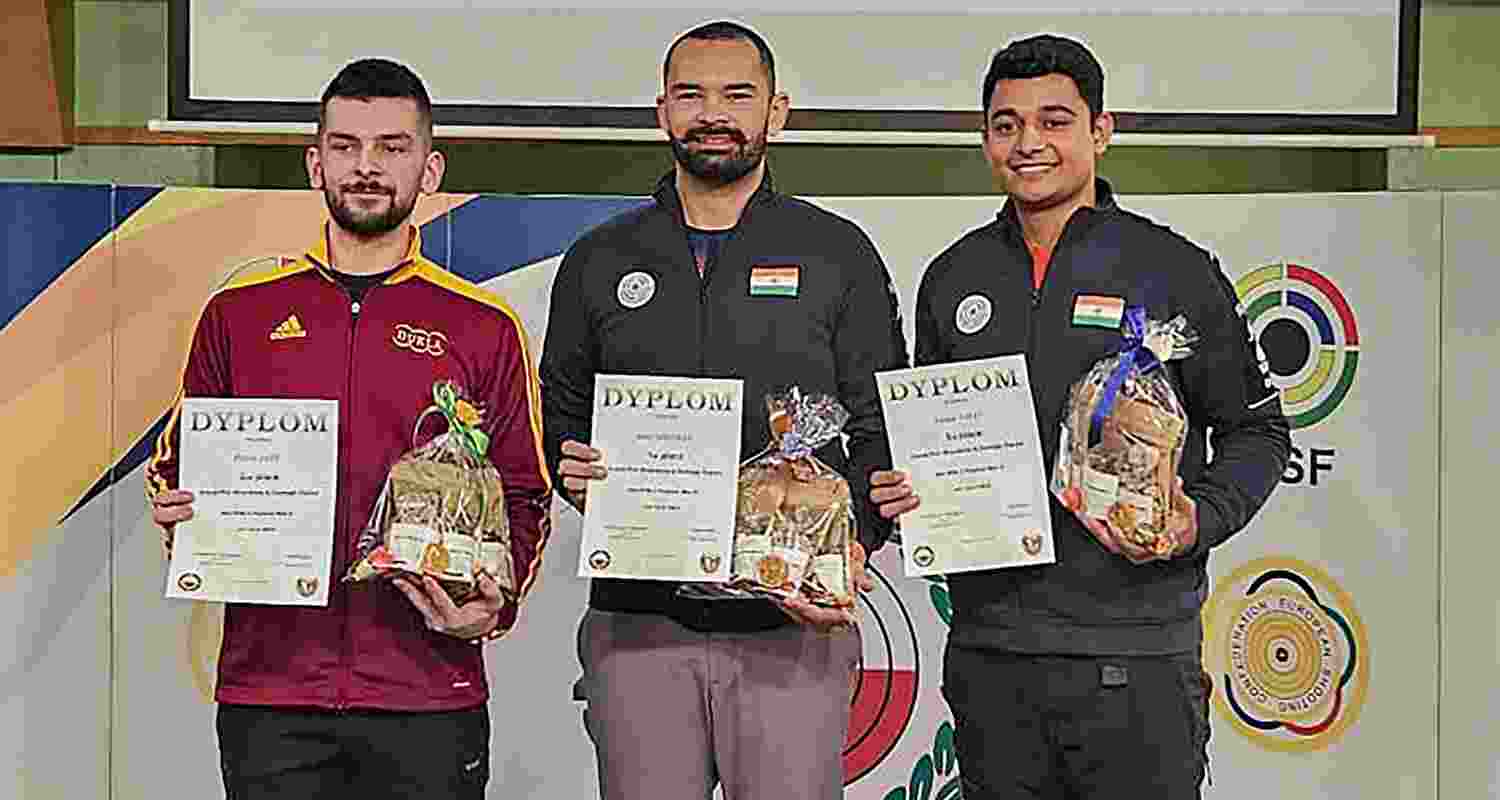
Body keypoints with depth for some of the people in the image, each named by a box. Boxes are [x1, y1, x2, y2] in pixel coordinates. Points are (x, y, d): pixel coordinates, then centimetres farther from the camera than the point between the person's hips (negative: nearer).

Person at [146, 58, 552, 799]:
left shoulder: (484, 327, 6)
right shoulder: (240, 313, 9)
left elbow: (524, 497, 7)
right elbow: (176, 468, 17)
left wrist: (493, 604, -9)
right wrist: (174, 510, -5)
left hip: (427, 697, -1)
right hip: (267, 688, 1)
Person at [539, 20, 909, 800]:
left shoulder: (839, 254, 7)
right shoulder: (598, 262, 13)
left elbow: (884, 433, 6)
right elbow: (558, 416, 20)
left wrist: (854, 544, -11)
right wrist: (572, 467, -3)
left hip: (793, 625, -1)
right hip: (637, 624, 2)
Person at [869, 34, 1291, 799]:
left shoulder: (1174, 270, -1)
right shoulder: (953, 278, 11)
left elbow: (1257, 428, 3)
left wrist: (1199, 522, -13)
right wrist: (903, 491, 1)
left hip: (1134, 652, -4)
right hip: (987, 650, 4)